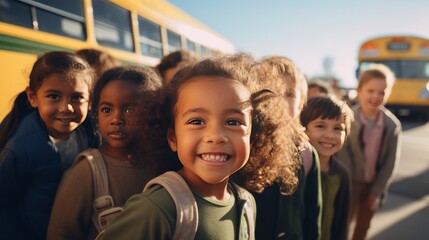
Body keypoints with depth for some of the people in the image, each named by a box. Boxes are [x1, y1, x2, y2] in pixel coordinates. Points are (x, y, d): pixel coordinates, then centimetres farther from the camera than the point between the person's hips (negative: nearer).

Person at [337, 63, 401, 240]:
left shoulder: (393, 125, -7)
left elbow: (391, 161, -4)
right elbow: (343, 152, -16)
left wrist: (377, 190, -5)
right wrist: (348, 184, -17)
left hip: (374, 184, 4)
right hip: (351, 181, -3)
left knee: (363, 226, 18)